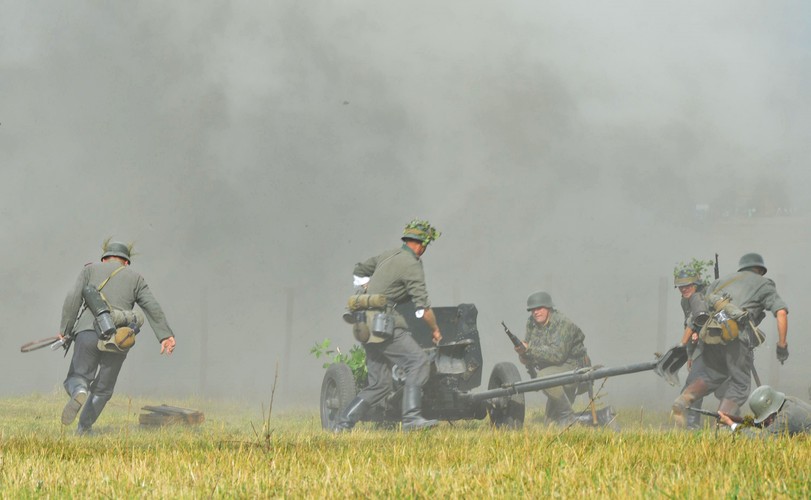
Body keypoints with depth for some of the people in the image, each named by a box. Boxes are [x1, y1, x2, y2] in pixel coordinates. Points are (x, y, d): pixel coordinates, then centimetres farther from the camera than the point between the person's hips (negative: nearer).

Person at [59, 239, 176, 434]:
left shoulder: (90, 270, 18)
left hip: (89, 331, -1)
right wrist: (165, 336, 4)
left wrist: (65, 329, 9)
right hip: (118, 341, 1)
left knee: (77, 378, 2)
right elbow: (153, 308, 9)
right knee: (102, 389, 13)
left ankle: (79, 393, -31)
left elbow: (73, 299, 6)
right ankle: (84, 428, 5)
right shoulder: (135, 278, 20)